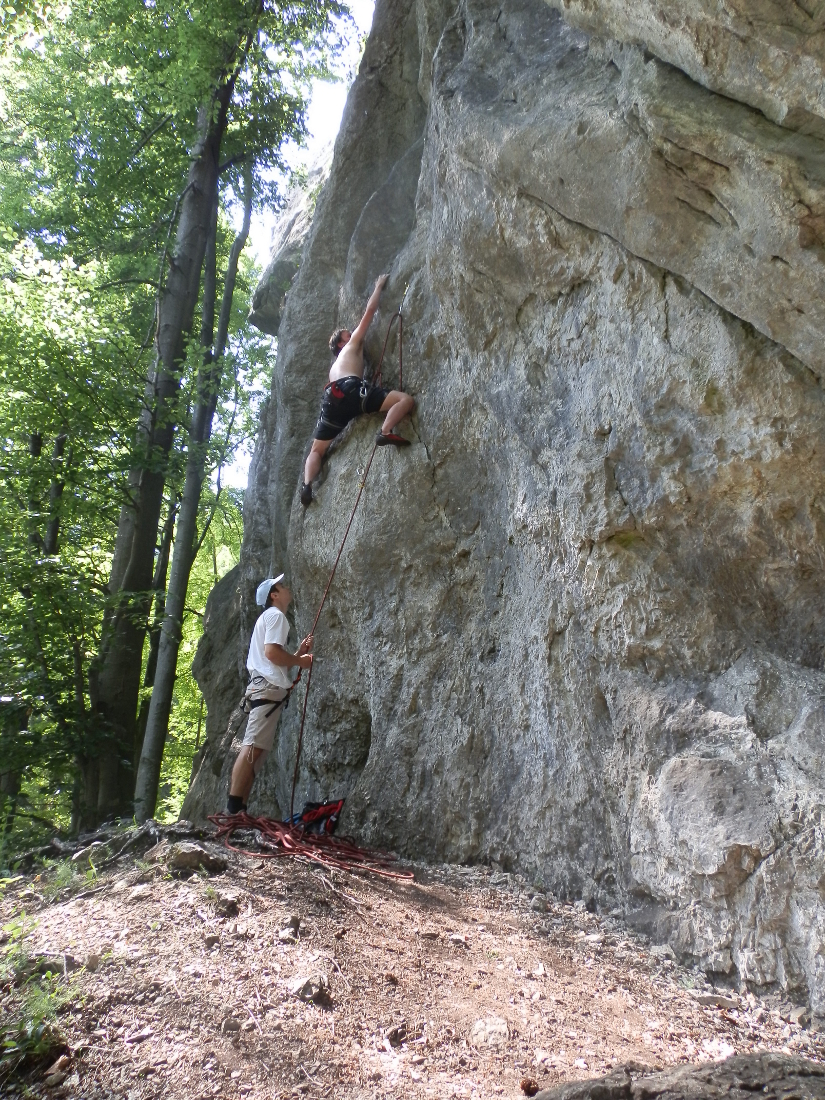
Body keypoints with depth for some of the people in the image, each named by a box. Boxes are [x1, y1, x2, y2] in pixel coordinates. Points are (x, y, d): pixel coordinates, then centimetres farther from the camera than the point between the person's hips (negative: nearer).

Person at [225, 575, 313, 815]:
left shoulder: (270, 617, 30)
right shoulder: (275, 615, -1)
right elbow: (272, 652, -16)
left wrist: (298, 652, 19)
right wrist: (300, 661, -3)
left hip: (264, 687, 11)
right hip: (268, 688, -11)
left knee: (255, 749, 5)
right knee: (253, 747, -16)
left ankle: (238, 809, 3)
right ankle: (233, 808, -21)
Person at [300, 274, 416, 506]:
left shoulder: (335, 364, 43)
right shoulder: (353, 344, 28)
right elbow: (369, 312, 28)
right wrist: (379, 286, 40)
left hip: (332, 398, 6)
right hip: (350, 390, -6)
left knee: (317, 450, 15)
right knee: (405, 400, -11)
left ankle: (307, 484, -12)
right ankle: (386, 432, -38)